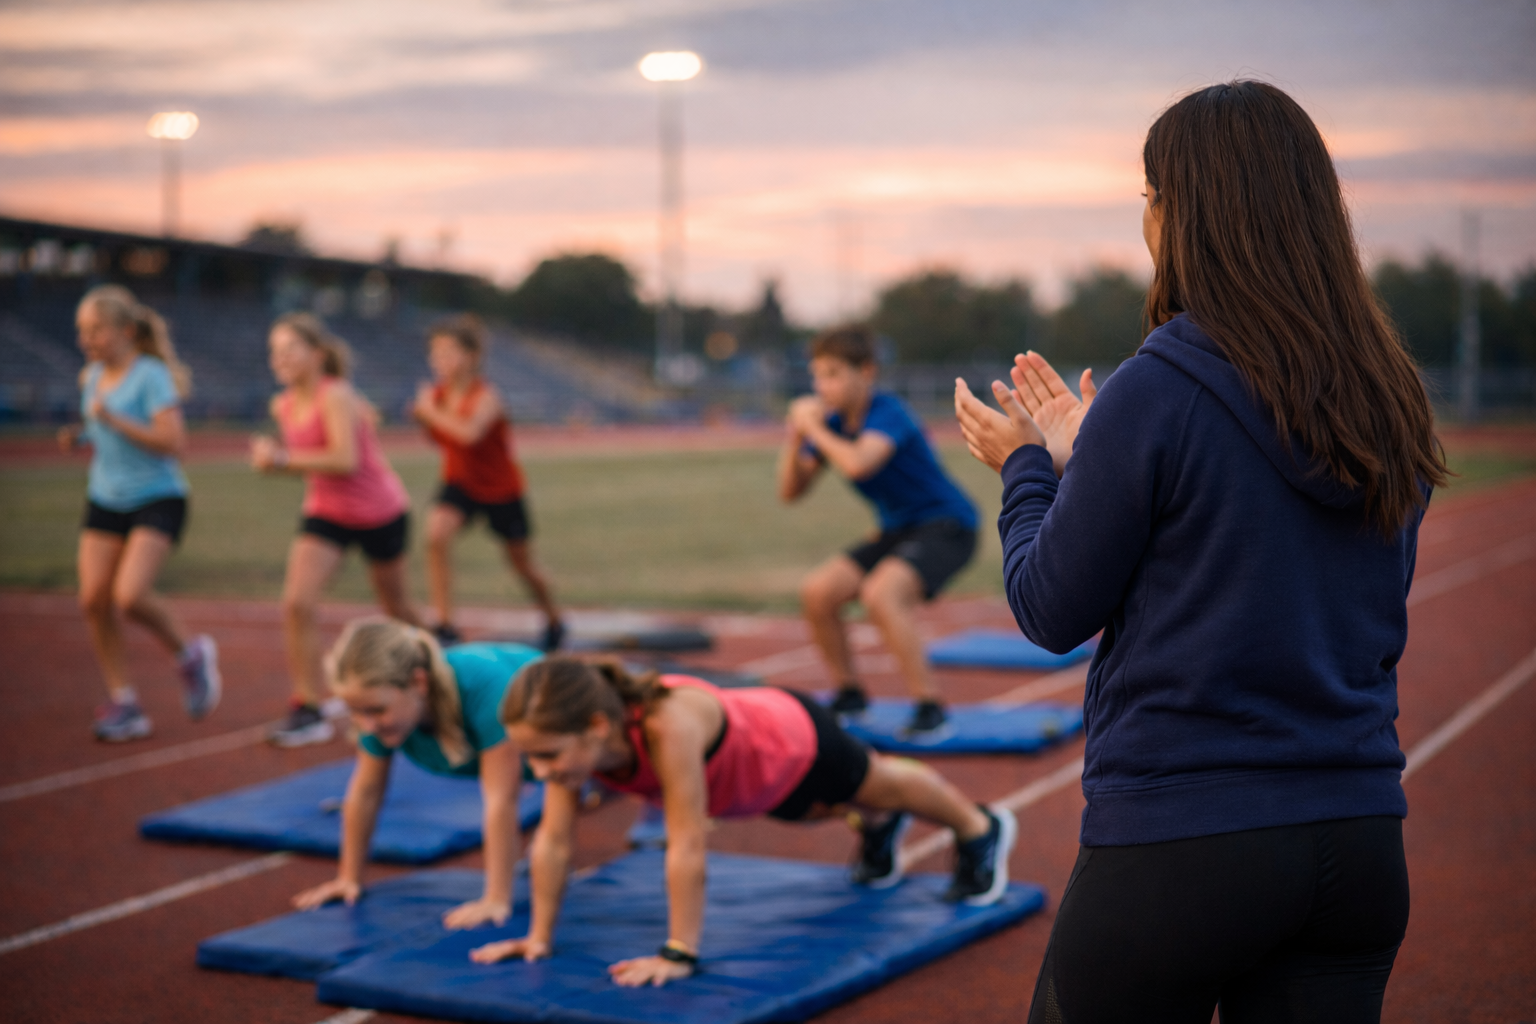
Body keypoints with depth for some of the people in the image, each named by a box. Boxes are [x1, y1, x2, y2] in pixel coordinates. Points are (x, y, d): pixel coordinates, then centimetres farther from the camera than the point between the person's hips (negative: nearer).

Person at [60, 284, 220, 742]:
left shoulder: (151, 376, -12)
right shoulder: (94, 377, 9)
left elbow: (173, 442, -21)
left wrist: (113, 420, -26)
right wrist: (80, 437, 2)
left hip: (157, 499, -7)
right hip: (105, 499, 7)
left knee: (130, 594, -23)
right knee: (93, 600, -6)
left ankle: (192, 655, 6)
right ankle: (123, 704, 5)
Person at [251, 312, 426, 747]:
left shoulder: (335, 398, -23)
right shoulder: (284, 406, -1)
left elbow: (345, 460, -32)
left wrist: (284, 460, -35)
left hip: (380, 512, -5)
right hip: (326, 513, 5)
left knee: (396, 607, 14)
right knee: (296, 603, -15)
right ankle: (307, 708, -12)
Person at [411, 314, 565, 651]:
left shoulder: (485, 398, -25)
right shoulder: (438, 394, -8)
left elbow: (468, 434, -46)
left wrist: (431, 411, -34)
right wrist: (423, 419, -9)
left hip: (501, 490, -4)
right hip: (460, 483, 4)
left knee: (522, 563, 12)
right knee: (436, 533, -26)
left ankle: (554, 621, 41)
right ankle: (444, 625, -20)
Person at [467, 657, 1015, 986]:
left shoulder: (670, 726, -51)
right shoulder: (571, 736, -32)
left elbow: (687, 847, -48)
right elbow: (553, 840, -23)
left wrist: (678, 955, -44)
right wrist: (539, 937, -21)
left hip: (794, 740, -5)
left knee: (880, 783, 27)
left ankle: (979, 829, 59)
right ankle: (881, 826, 73)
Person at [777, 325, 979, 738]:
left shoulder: (887, 412, -21)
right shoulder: (833, 423, 1)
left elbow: (857, 464, -40)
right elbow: (791, 491, 4)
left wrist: (814, 430, -24)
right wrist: (795, 439, -12)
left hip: (947, 526, -8)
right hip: (898, 530, 8)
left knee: (880, 594, -32)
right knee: (817, 591, -6)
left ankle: (930, 709, -23)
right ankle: (849, 694, 14)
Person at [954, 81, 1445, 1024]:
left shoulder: (1158, 396, -15)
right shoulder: (1390, 406, 5)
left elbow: (1053, 611, -7)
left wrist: (1027, 468, 11)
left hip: (1182, 844, -6)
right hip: (1360, 844, 6)